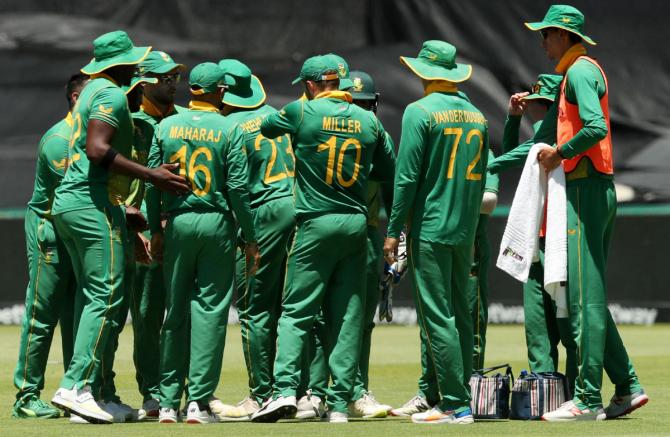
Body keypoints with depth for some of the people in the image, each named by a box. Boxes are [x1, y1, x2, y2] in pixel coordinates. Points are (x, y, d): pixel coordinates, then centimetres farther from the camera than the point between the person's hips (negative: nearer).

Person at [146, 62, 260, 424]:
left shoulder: (166, 127, 4)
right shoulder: (230, 130, -4)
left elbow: (152, 183, 4)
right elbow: (237, 189, -7)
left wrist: (155, 231, 11)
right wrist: (250, 238, -1)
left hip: (177, 223, 3)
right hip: (216, 223, -3)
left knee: (176, 310, 9)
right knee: (210, 310, 0)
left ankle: (168, 403, 10)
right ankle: (199, 403, -3)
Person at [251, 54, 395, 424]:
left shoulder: (302, 112, -4)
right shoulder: (369, 120, 6)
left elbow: (266, 126, 13)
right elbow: (388, 171, 13)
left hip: (316, 224, -3)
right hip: (356, 223, 3)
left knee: (296, 311, -1)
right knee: (348, 317, 5)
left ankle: (285, 390, -15)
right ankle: (339, 403, 3)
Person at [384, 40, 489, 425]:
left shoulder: (420, 112, -9)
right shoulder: (476, 115, 11)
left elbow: (407, 176, -12)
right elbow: (481, 177, 15)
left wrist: (394, 231, -8)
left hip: (430, 228, -7)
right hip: (465, 231, 7)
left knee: (438, 317, -7)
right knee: (458, 313, 11)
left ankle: (456, 404, -10)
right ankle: (432, 393, 16)